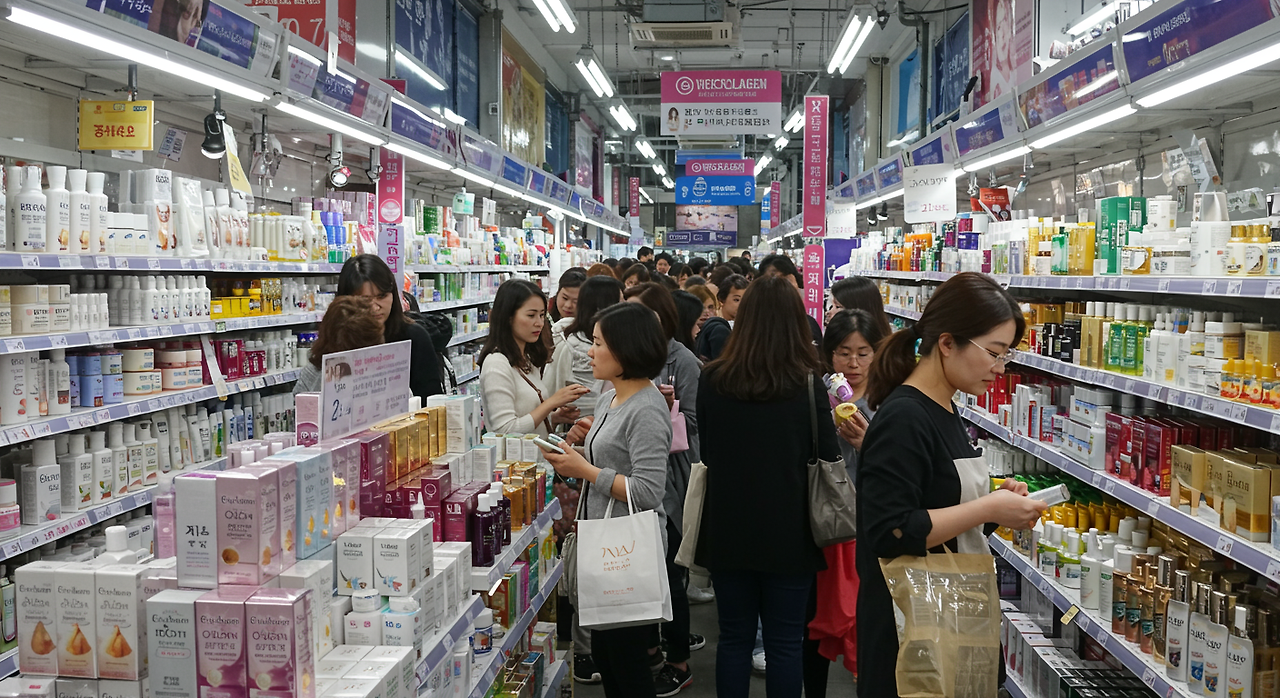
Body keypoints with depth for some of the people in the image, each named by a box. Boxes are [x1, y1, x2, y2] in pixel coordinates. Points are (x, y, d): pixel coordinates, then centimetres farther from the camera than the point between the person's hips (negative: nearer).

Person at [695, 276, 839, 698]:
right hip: (788, 532, -2)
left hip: (727, 531, 2)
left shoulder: (712, 380, -7)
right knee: (785, 642, 10)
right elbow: (827, 459, -8)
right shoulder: (806, 383, -15)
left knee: (734, 637, 15)